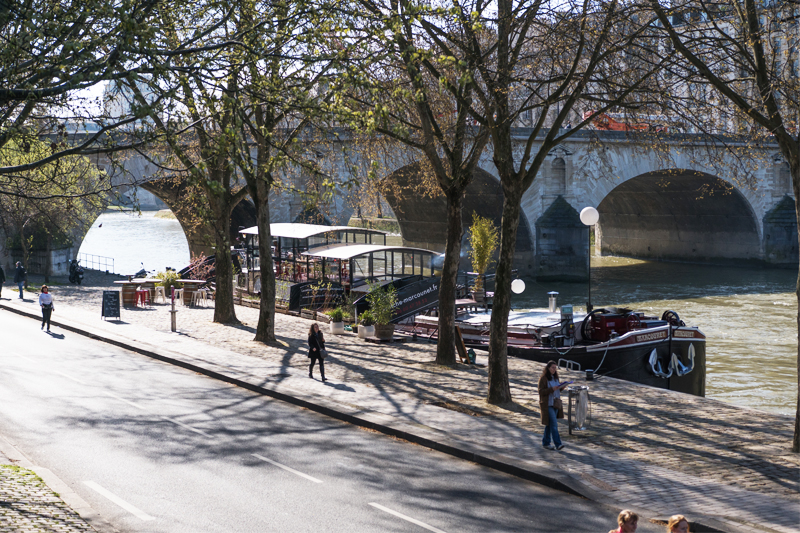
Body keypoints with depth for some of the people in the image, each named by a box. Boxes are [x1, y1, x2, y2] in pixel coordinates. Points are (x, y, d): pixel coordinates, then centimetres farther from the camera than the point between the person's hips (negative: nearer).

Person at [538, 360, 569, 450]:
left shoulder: (555, 377, 12)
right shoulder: (543, 378, -11)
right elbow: (541, 391, -14)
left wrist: (562, 387, -3)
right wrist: (552, 389, -25)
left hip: (555, 403, 7)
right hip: (547, 404, -7)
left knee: (549, 424, 13)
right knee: (554, 424, -12)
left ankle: (545, 443, 21)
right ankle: (557, 444, -13)